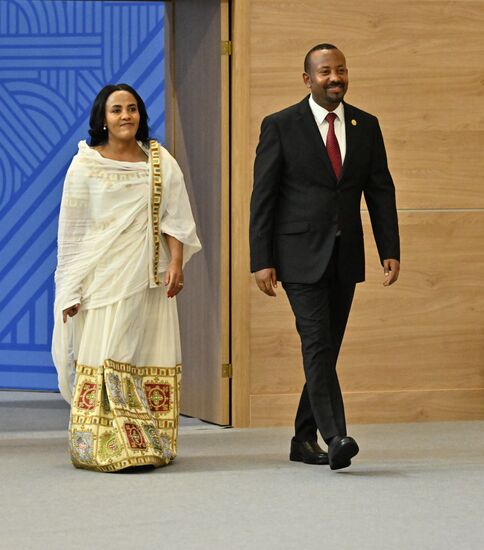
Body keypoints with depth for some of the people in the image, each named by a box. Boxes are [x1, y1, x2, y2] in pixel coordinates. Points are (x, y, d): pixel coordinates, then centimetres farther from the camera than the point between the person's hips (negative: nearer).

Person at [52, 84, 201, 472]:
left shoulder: (161, 163, 8)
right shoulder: (85, 166, 3)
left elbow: (175, 219, 6)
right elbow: (72, 231, 3)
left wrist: (176, 265, -9)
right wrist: (71, 289, -1)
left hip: (148, 280, 2)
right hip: (102, 278, -2)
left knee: (149, 359, 1)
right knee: (102, 358, -6)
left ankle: (149, 446, 6)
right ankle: (102, 449, -6)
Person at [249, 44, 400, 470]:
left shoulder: (366, 126, 8)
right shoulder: (280, 126, -4)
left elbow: (381, 191, 9)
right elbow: (263, 196, -4)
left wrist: (390, 251, 0)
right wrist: (261, 261, -9)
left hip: (345, 258, 5)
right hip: (300, 255, -5)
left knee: (327, 349, 9)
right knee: (317, 344, -15)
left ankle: (305, 439, 19)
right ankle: (335, 437, -22)